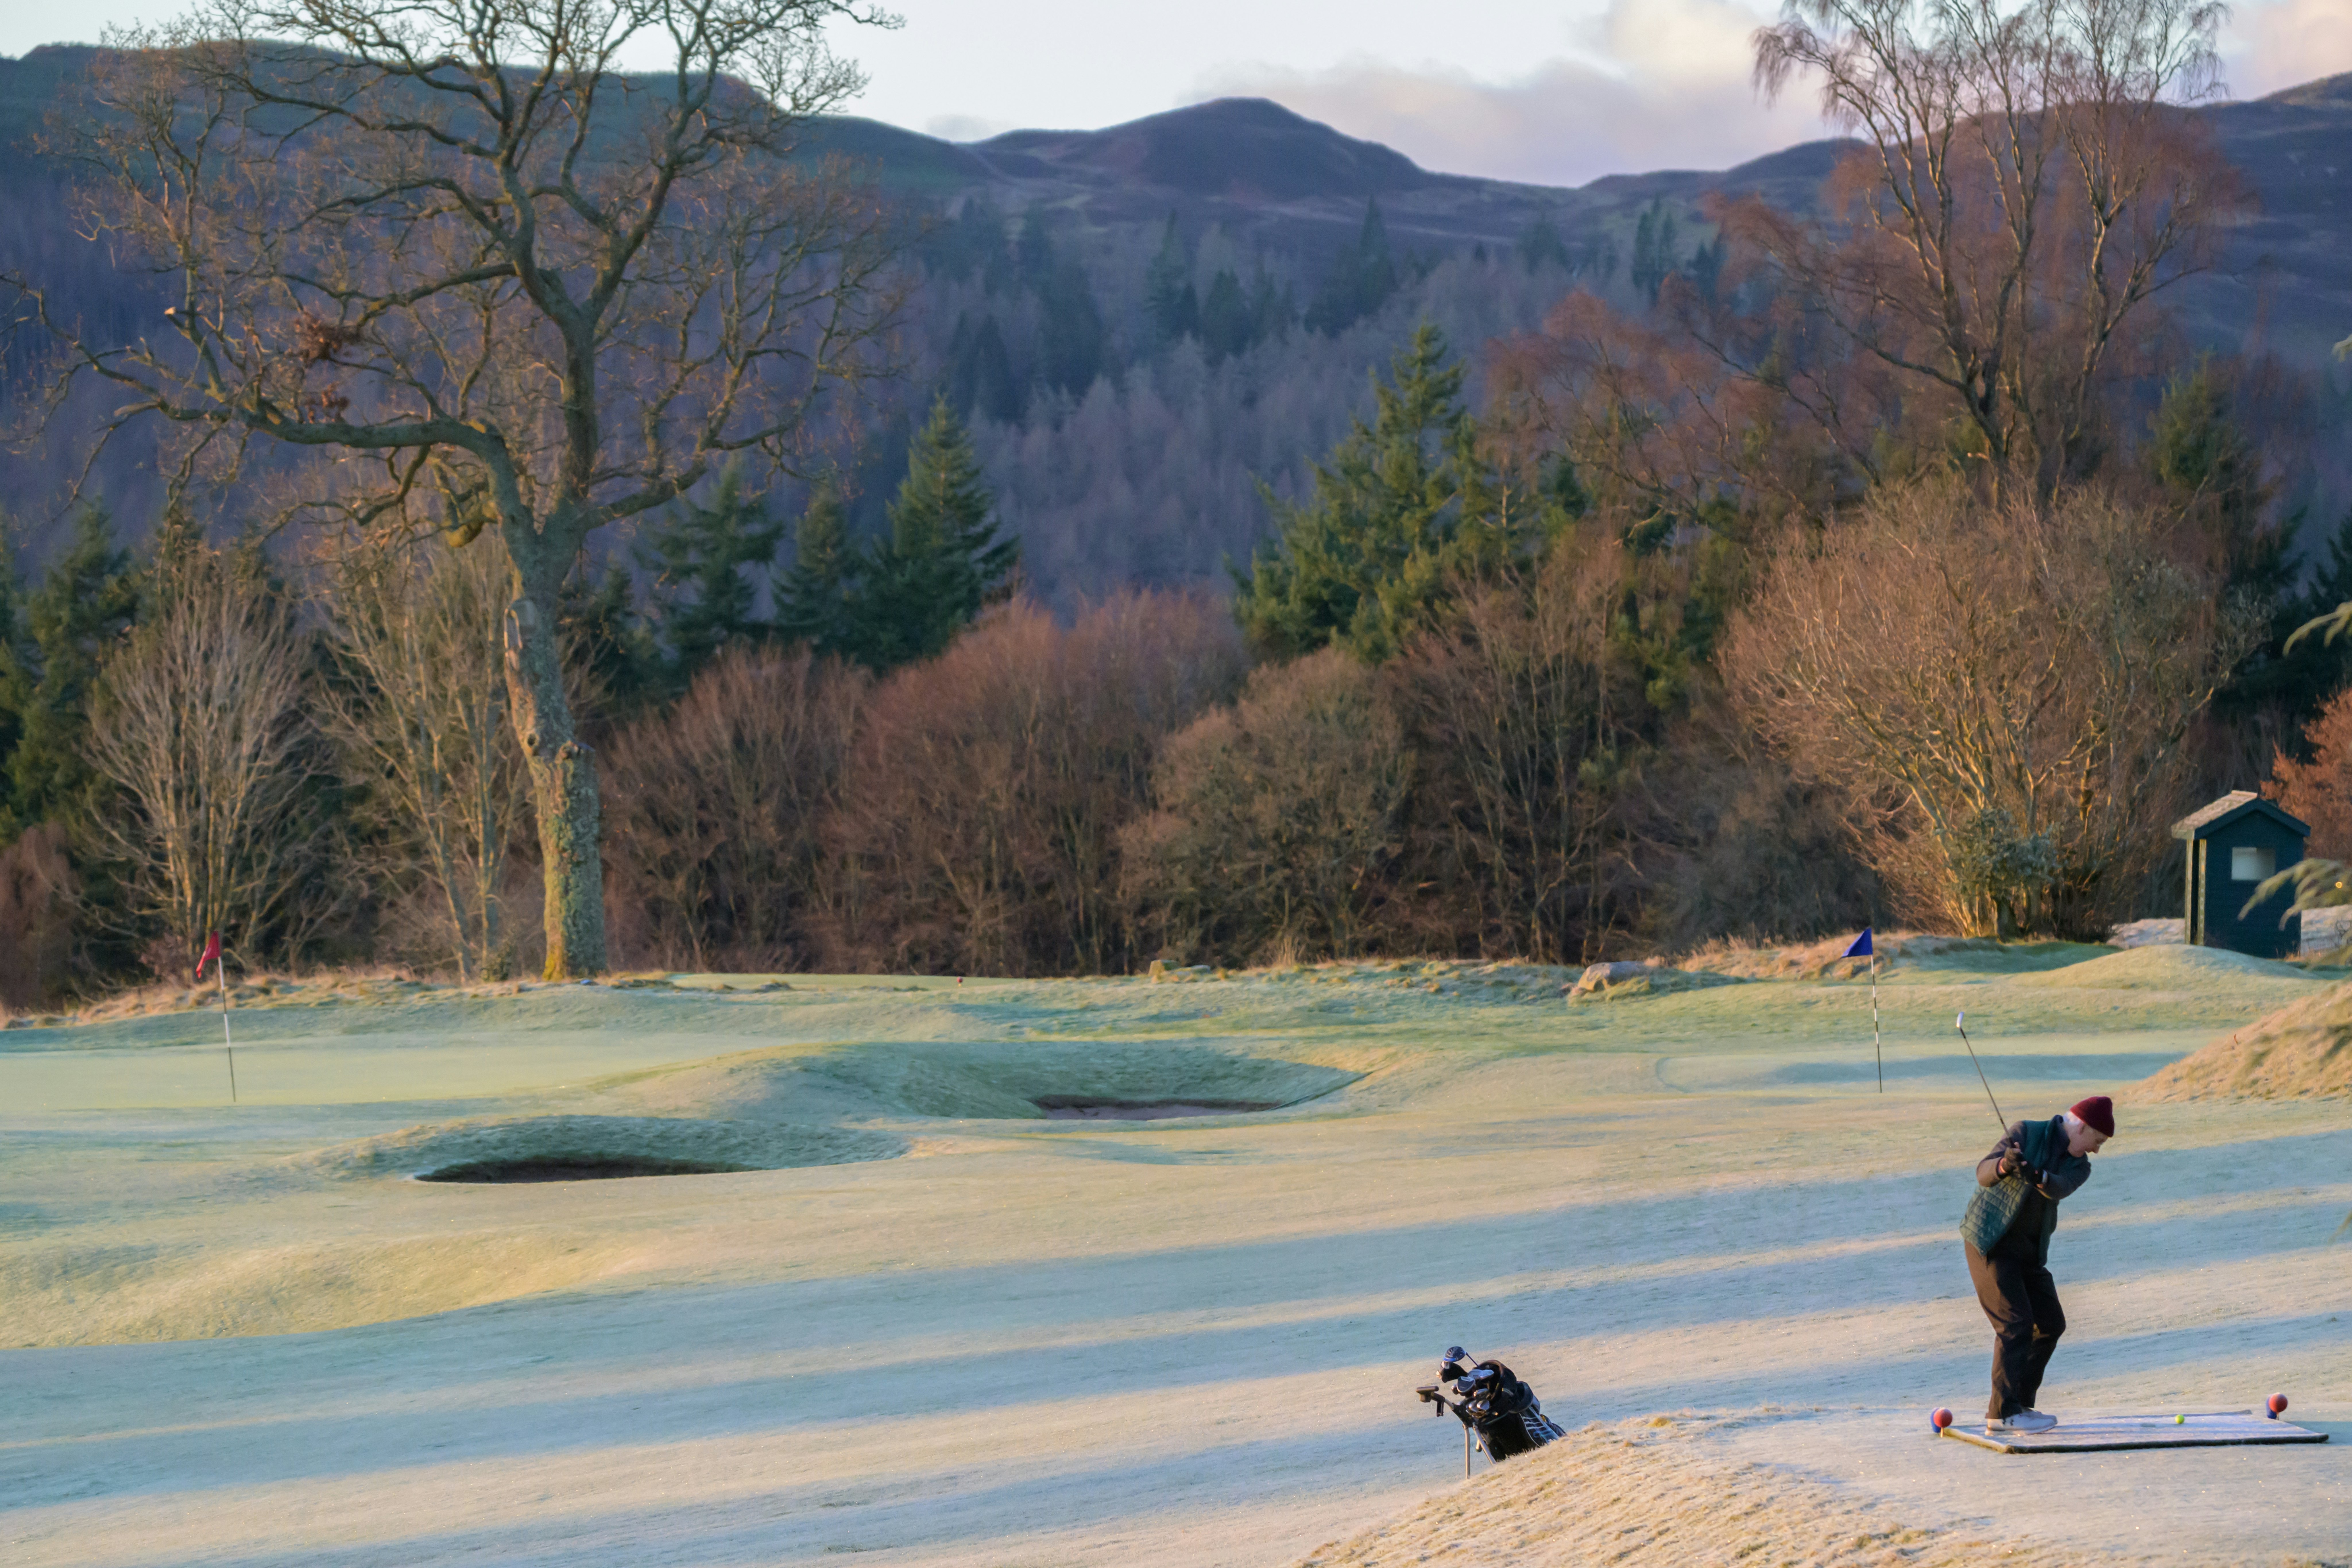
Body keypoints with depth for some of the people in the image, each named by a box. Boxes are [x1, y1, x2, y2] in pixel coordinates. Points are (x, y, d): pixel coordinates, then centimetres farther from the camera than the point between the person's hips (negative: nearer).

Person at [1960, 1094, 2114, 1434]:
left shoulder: (2079, 1167, 4)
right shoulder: (2026, 1134, -11)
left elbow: (2059, 1189, -21)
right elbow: (1984, 1174, -22)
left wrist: (2037, 1176, -44)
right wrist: (2004, 1164, -45)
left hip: (2029, 1252, 7)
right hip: (1990, 1244, -7)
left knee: (2051, 1324, 7)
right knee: (2016, 1325, -15)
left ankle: (2018, 1403, 16)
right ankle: (2004, 1412, -15)